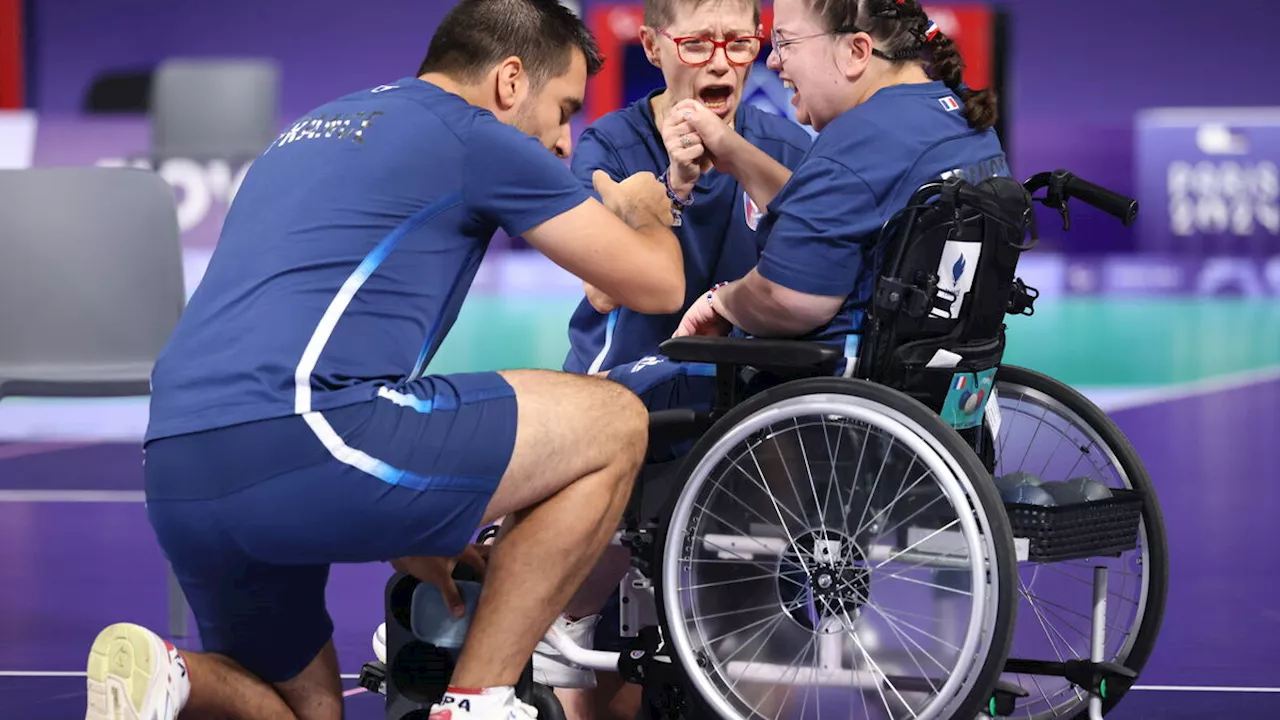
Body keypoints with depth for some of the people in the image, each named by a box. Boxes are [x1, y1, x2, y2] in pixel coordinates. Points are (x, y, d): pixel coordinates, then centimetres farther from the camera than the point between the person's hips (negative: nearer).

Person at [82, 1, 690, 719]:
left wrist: (402, 529, 39)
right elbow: (656, 284, 11)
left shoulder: (313, 132, 31)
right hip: (297, 441, -8)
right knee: (614, 423, 6)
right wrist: (640, 209, 36)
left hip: (179, 480, 8)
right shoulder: (476, 136, 6)